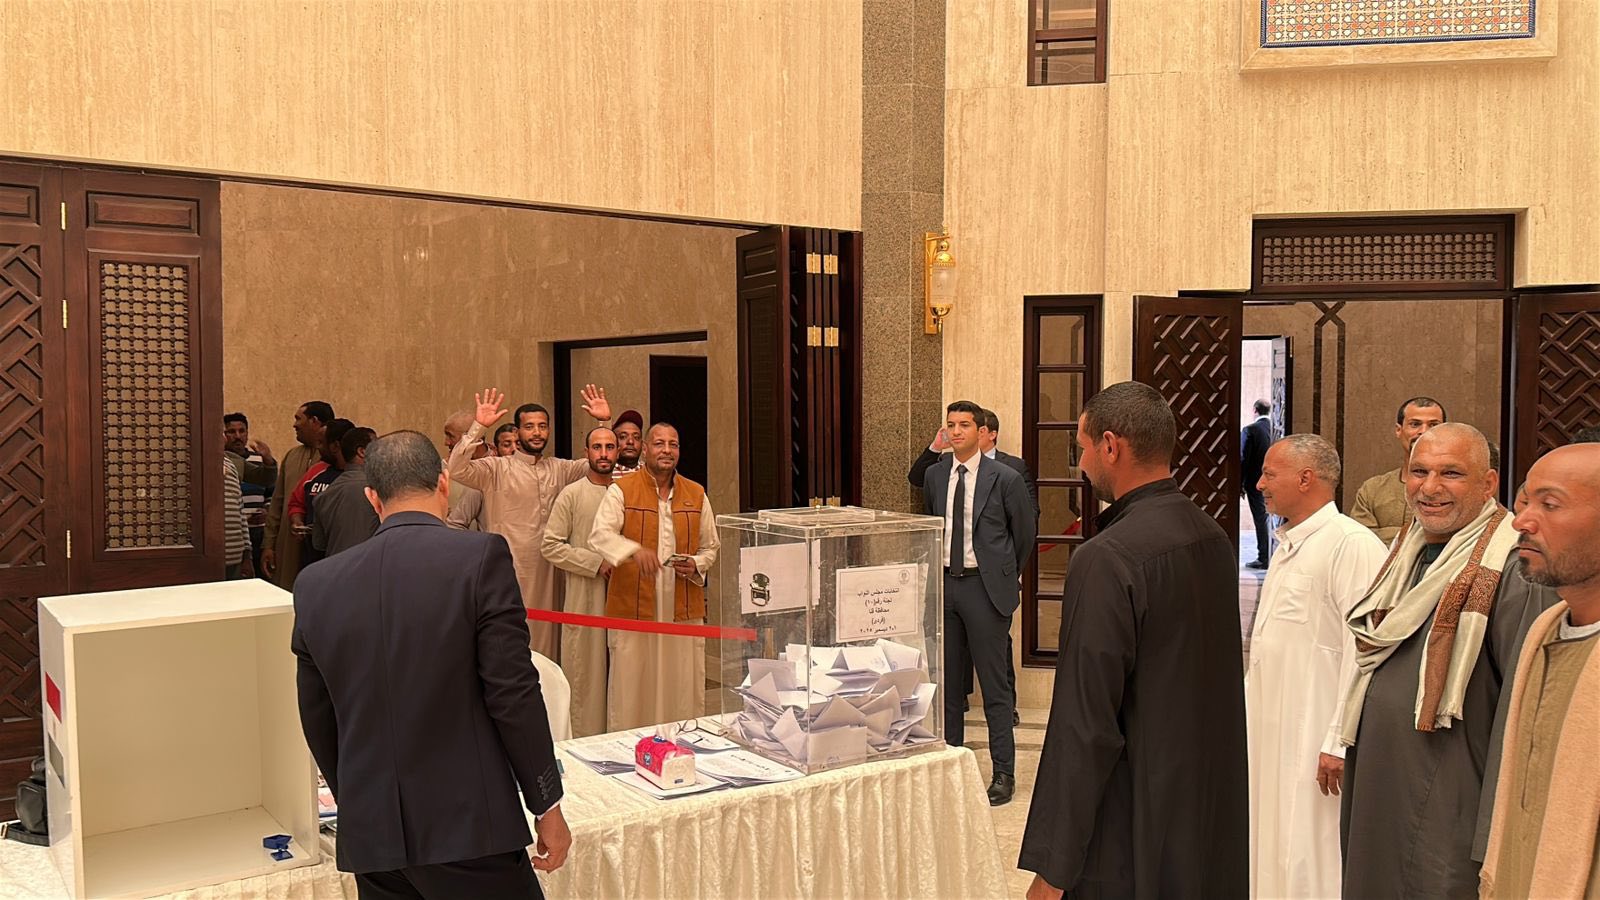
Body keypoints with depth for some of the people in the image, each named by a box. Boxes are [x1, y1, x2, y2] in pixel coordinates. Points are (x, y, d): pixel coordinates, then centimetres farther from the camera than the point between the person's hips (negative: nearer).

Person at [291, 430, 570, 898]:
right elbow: (513, 694, -12)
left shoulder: (316, 584, 2)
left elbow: (318, 719, 10)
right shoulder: (480, 557, -11)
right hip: (468, 825, -4)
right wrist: (547, 806, -3)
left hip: (371, 836, 4)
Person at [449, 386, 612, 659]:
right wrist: (479, 427, -24)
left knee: (547, 639, 12)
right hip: (510, 571, -4)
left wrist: (606, 422, -1)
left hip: (549, 571, 5)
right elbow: (457, 469, -17)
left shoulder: (560, 469, 11)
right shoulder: (497, 468, -4)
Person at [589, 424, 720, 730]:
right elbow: (599, 535, -16)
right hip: (633, 608, -3)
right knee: (632, 687, 3)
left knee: (683, 689, 7)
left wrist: (696, 565, -4)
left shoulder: (696, 495, 10)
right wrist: (635, 550, -33)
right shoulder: (621, 490, -1)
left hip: (684, 610, 3)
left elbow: (710, 546, 18)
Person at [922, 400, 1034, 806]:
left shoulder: (1004, 478, -7)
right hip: (943, 583, 5)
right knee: (947, 678, 13)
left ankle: (1003, 773, 9)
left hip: (984, 586, -5)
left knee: (994, 682, 0)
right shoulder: (934, 475, 6)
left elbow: (1026, 529, 5)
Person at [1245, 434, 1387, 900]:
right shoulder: (1288, 545, 15)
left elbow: (1363, 649, -21)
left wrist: (1340, 742, -21)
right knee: (1270, 858, 15)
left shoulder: (1352, 545, -16)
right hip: (1269, 732, 9)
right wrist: (1246, 709, 19)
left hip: (1314, 740, -9)